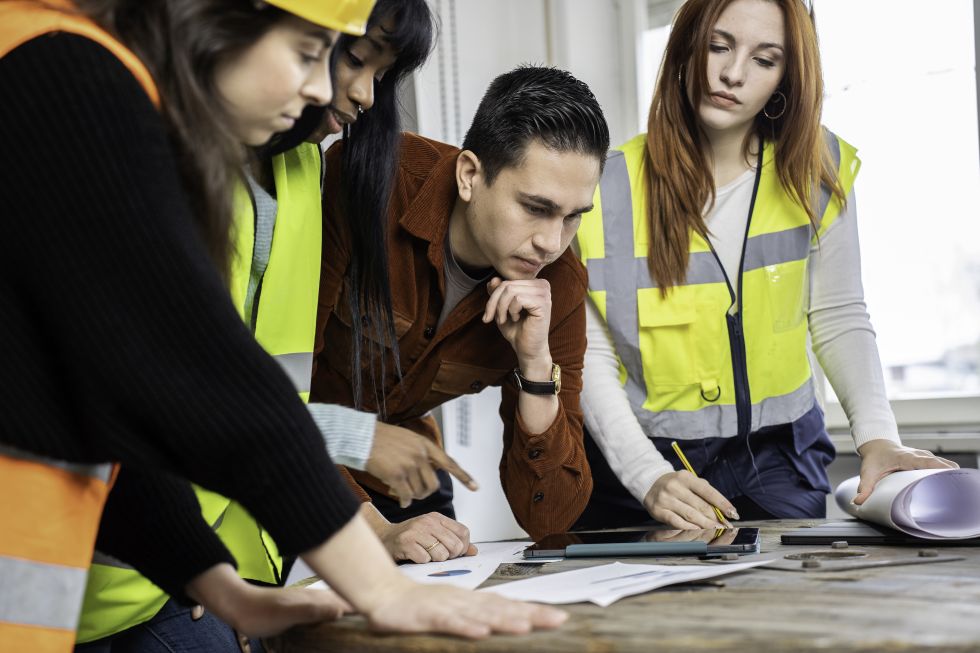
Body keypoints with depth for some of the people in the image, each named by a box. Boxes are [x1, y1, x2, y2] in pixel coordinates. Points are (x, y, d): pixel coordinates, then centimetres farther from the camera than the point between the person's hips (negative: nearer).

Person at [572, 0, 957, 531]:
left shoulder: (816, 170, -1)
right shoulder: (608, 187, -8)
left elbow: (838, 319, 4)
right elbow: (589, 355, -9)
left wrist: (877, 436, -11)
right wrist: (649, 479, -21)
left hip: (775, 458, 1)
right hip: (638, 457, -1)